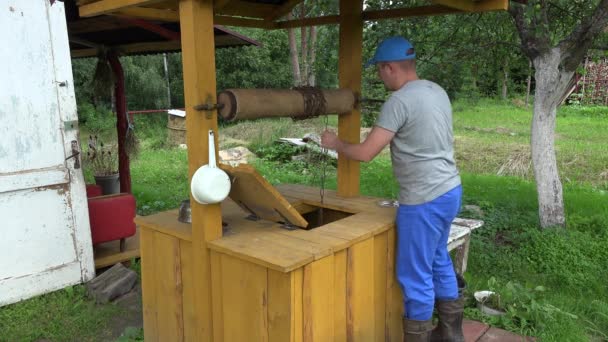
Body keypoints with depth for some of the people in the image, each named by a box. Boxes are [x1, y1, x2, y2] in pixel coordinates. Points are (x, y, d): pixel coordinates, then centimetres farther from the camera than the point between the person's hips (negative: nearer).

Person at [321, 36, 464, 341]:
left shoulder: (399, 101, -18)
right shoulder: (437, 91, 8)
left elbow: (365, 153, -17)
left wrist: (335, 143, -1)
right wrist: (385, 129, 22)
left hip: (425, 201, -10)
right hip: (448, 190, 10)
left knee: (415, 275, 4)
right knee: (438, 263, 22)